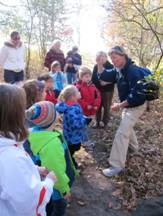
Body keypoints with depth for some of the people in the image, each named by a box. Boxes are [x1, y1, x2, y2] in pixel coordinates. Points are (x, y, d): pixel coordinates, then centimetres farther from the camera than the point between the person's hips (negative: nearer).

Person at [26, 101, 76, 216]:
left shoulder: (36, 133, -14)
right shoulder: (52, 144, -41)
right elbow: (57, 171, -30)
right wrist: (65, 189, -14)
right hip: (55, 184, -7)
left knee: (50, 201, 32)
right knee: (60, 207, 21)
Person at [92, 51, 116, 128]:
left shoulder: (110, 67, -11)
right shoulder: (96, 67, 2)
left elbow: (114, 79, -14)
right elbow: (93, 79, 1)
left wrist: (106, 82, -22)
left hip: (107, 90, -4)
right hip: (98, 90, 4)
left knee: (106, 106, 8)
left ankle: (104, 122, 23)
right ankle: (98, 122, 24)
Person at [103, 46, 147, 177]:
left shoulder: (133, 71, -29)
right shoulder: (121, 70, -1)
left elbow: (136, 95, -34)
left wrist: (120, 105, -27)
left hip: (136, 106, -9)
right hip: (128, 105, 10)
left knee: (121, 133, -13)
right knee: (127, 125, 29)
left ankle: (117, 166, -4)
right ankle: (133, 146, 56)